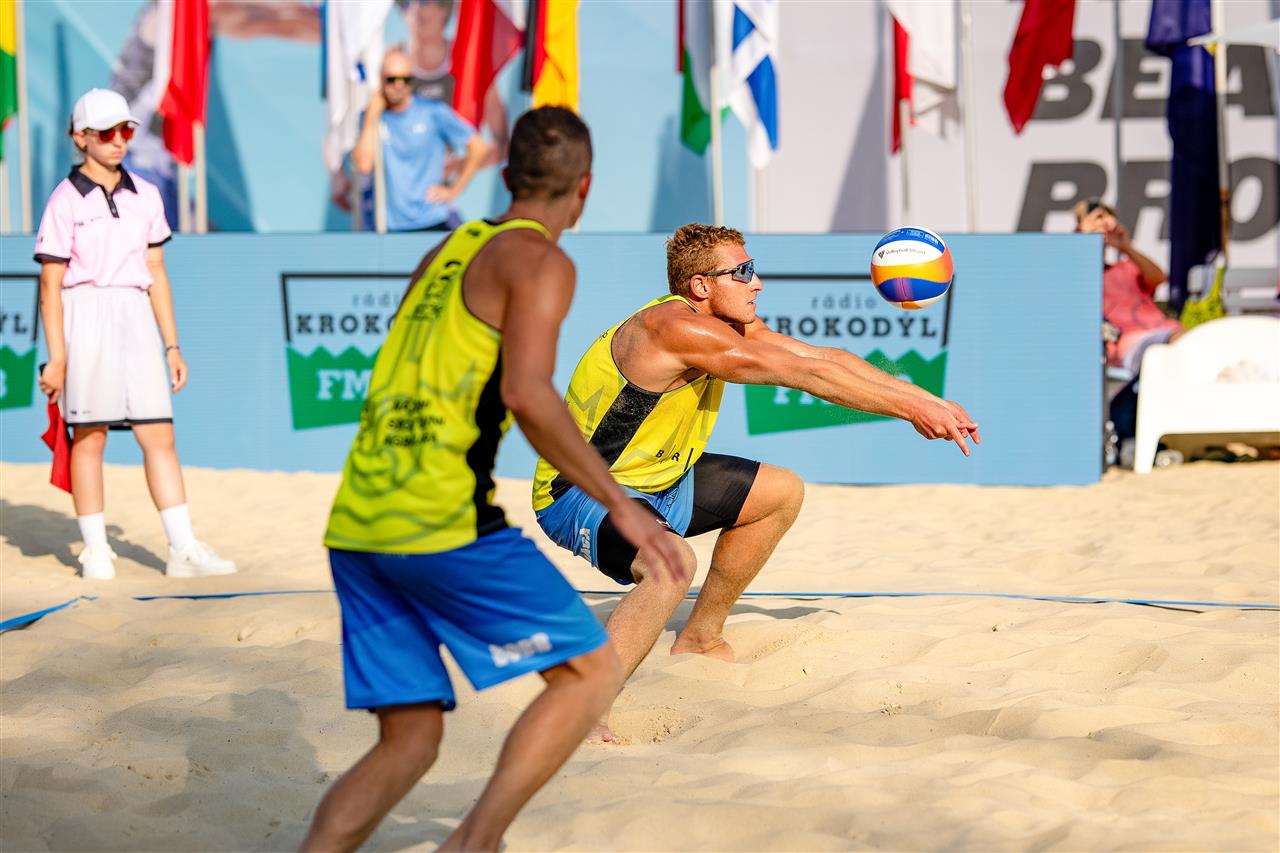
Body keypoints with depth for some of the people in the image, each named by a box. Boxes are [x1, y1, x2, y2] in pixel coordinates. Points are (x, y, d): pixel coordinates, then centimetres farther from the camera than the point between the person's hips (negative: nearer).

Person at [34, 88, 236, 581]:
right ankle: (95, 550, 11)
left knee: (160, 436, 0)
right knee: (89, 435, 1)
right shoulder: (66, 201, -4)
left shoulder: (145, 197, 11)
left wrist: (171, 345, 12)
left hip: (136, 319, 4)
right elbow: (50, 286, -5)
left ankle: (183, 550, 0)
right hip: (84, 317, -4)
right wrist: (56, 357, -11)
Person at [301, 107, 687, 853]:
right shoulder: (539, 261, -3)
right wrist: (619, 504, -14)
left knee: (410, 741, 12)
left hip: (358, 525, 8)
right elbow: (526, 393, -18)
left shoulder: (447, 252, 21)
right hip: (442, 522, -8)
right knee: (592, 671, 5)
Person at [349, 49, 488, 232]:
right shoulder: (369, 117, 3)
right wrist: (373, 114, -9)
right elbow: (363, 165, -12)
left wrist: (454, 190, -1)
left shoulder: (433, 112, -1)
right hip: (385, 225, 1)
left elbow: (477, 147, 2)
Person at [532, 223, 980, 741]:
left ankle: (700, 638, 27)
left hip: (655, 478, 10)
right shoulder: (676, 327, -28)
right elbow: (808, 375, -27)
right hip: (578, 493, -10)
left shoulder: (731, 324, 2)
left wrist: (928, 401, -2)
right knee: (674, 562, -39)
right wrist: (911, 409, -22)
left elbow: (825, 358, 5)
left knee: (782, 494, 18)